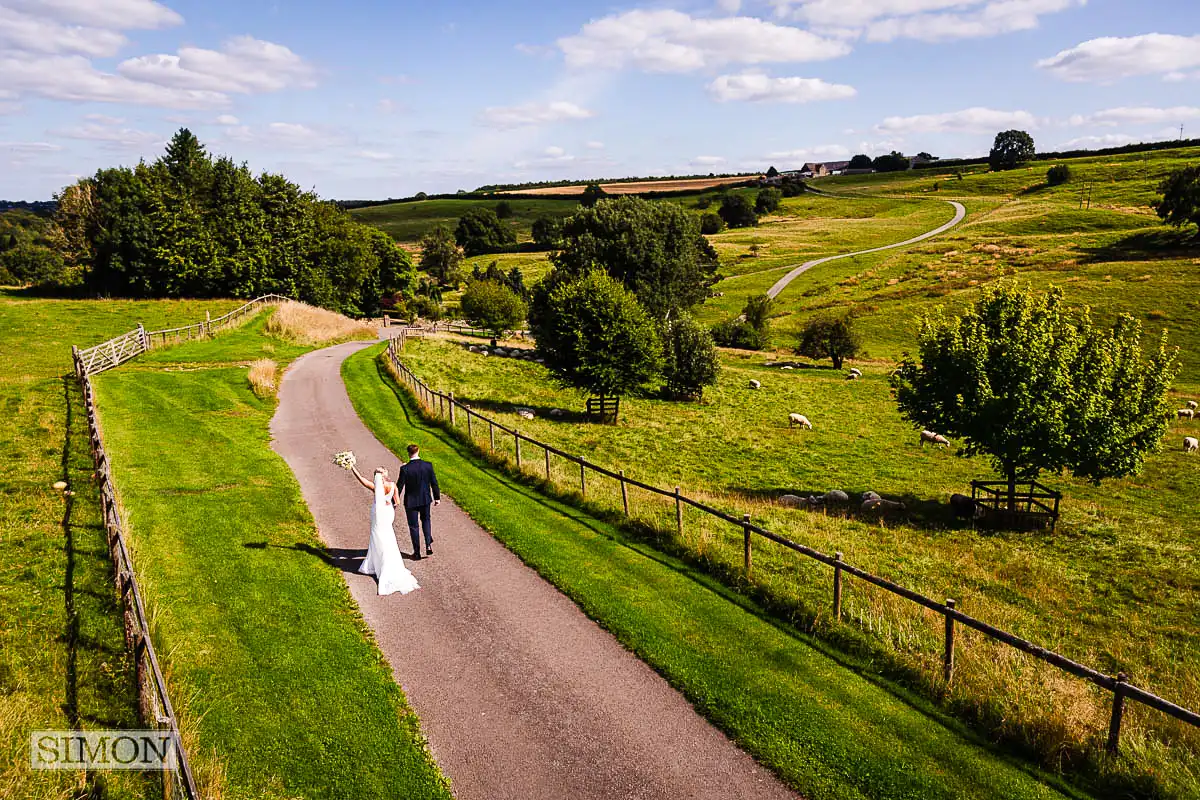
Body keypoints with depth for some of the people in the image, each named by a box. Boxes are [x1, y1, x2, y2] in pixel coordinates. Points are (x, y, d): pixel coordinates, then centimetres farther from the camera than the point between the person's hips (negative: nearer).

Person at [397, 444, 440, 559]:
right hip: (425, 499, 3)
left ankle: (417, 552, 20)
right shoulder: (428, 465, -12)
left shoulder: (405, 469, -19)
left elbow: (400, 486, -13)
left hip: (411, 501, -2)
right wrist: (437, 497, 9)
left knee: (413, 526, 12)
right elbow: (434, 483, -4)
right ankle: (428, 544, 9)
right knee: (426, 520, 26)